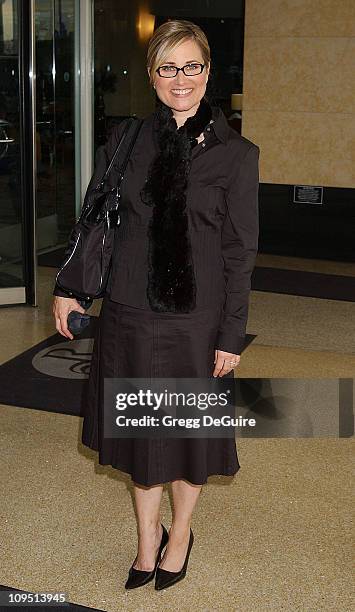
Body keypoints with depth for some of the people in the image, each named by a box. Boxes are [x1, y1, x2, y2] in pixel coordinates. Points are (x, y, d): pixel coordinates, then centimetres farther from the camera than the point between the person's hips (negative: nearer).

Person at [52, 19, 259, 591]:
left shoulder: (236, 153, -6)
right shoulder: (125, 140, 2)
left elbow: (240, 252, -6)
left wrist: (231, 335, -7)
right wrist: (68, 287, 7)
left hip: (195, 316, -2)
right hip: (130, 311, 3)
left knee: (189, 431, 13)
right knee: (139, 429, 15)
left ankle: (180, 532, 38)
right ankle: (148, 533, 37)